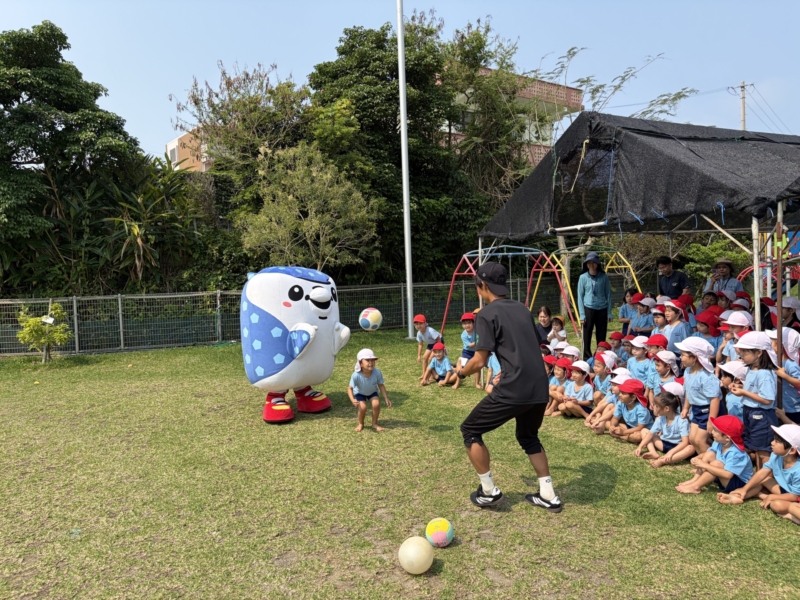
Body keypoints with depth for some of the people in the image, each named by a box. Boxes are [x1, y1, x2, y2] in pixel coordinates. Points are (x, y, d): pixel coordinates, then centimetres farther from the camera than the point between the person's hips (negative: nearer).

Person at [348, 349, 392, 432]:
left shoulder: (377, 372, -32)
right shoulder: (356, 375, -37)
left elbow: (381, 385, -15)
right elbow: (350, 388, -27)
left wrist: (386, 399, -14)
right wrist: (352, 399, -43)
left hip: (372, 392, 2)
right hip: (360, 393, -2)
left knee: (376, 404, -23)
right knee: (362, 407, -24)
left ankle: (375, 424, 3)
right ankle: (360, 424, 8)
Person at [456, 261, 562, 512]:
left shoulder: (487, 313, -4)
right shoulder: (522, 308, 17)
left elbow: (480, 361, -8)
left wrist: (461, 372, 12)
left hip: (515, 389, -8)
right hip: (540, 388, 8)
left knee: (470, 431, 11)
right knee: (528, 437, 30)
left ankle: (489, 491, 15)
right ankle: (548, 495, 29)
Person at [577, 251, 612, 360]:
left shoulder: (604, 277, 3)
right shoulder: (583, 277, 1)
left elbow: (608, 295, 7)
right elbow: (580, 296, 1)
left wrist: (609, 313, 2)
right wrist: (582, 315, -4)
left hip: (602, 310, 1)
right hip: (588, 309, -1)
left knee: (601, 336, 6)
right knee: (587, 336, 0)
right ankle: (587, 359, 7)